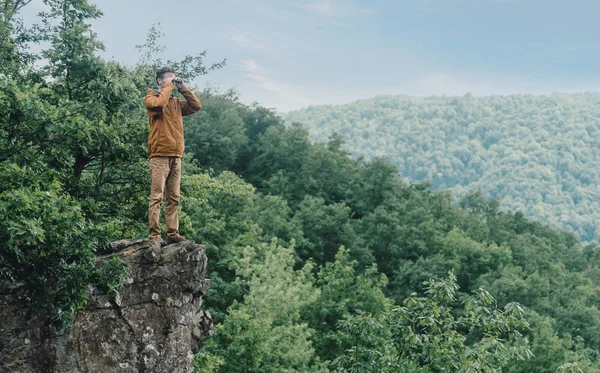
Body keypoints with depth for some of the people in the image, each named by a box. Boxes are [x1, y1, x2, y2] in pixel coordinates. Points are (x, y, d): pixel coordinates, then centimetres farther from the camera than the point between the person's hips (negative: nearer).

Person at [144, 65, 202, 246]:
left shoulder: (176, 102, 21)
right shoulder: (151, 96, 4)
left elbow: (196, 106, 10)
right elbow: (158, 104, -18)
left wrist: (182, 88, 7)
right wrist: (168, 87, -7)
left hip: (176, 156, 6)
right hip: (159, 155, -6)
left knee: (174, 198, 5)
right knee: (157, 197, -9)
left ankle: (172, 233, 7)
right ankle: (155, 235, -10)